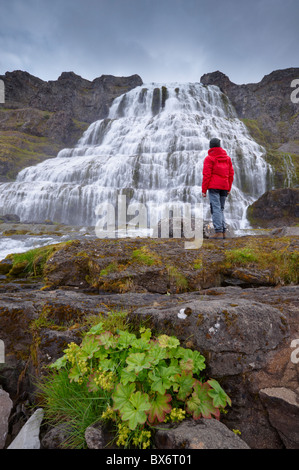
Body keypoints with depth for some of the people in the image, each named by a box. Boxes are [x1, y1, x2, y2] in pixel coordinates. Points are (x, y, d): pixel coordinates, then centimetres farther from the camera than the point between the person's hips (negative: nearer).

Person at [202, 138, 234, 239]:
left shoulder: (209, 158, -2)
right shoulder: (227, 158, 16)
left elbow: (206, 175, -9)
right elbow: (231, 174, 14)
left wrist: (203, 190, -7)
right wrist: (228, 188, 19)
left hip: (213, 186, -6)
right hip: (224, 187, 6)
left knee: (216, 209, -8)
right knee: (221, 209, 12)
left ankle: (218, 232, -12)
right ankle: (223, 231, 9)